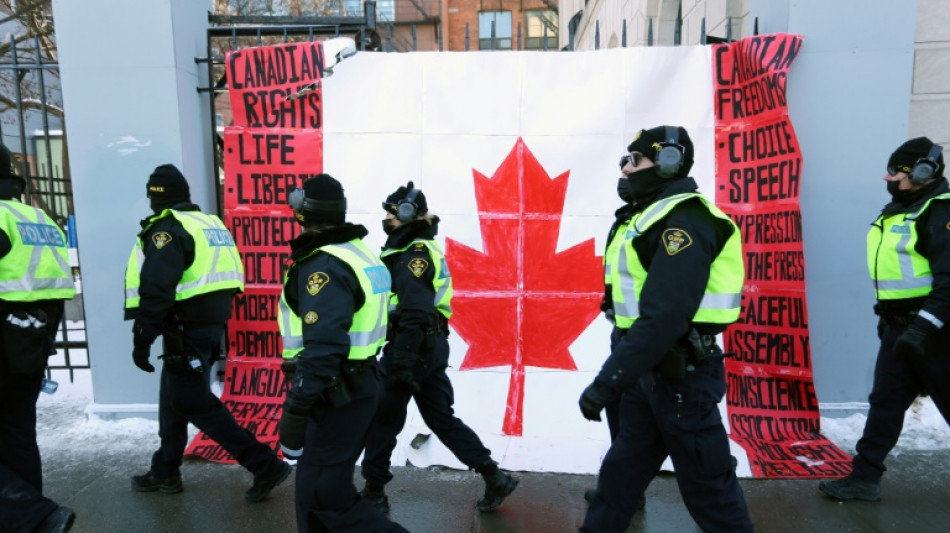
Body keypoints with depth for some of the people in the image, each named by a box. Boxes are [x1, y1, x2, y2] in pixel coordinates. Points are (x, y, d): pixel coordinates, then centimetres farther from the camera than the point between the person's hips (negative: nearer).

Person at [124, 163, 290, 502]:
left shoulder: (167, 229, -13)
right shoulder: (210, 223, 15)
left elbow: (156, 290, -21)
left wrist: (142, 340, -16)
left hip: (187, 331, -9)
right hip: (212, 324, 9)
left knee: (196, 405, -4)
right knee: (174, 399, 20)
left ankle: (265, 465, -6)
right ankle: (165, 472, 32)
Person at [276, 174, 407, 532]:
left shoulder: (323, 267, -20)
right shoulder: (358, 252, 10)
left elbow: (323, 348, -28)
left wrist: (295, 411, -26)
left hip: (336, 395, -10)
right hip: (357, 383, 10)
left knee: (326, 494, -1)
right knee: (317, 484, 19)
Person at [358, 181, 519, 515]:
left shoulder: (413, 255, -15)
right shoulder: (421, 250, 17)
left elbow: (415, 314, -24)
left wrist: (403, 361, -25)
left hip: (414, 347, -10)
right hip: (432, 345, 10)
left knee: (381, 421, 6)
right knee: (441, 418, 15)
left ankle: (374, 493, 21)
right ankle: (495, 478, 18)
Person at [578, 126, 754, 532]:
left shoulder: (683, 221, -19)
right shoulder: (655, 217, 14)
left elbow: (664, 317, -29)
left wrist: (605, 383, -28)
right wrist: (617, 372, 19)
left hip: (680, 375, -10)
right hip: (650, 370, 10)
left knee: (706, 484, 6)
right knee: (620, 471, 18)